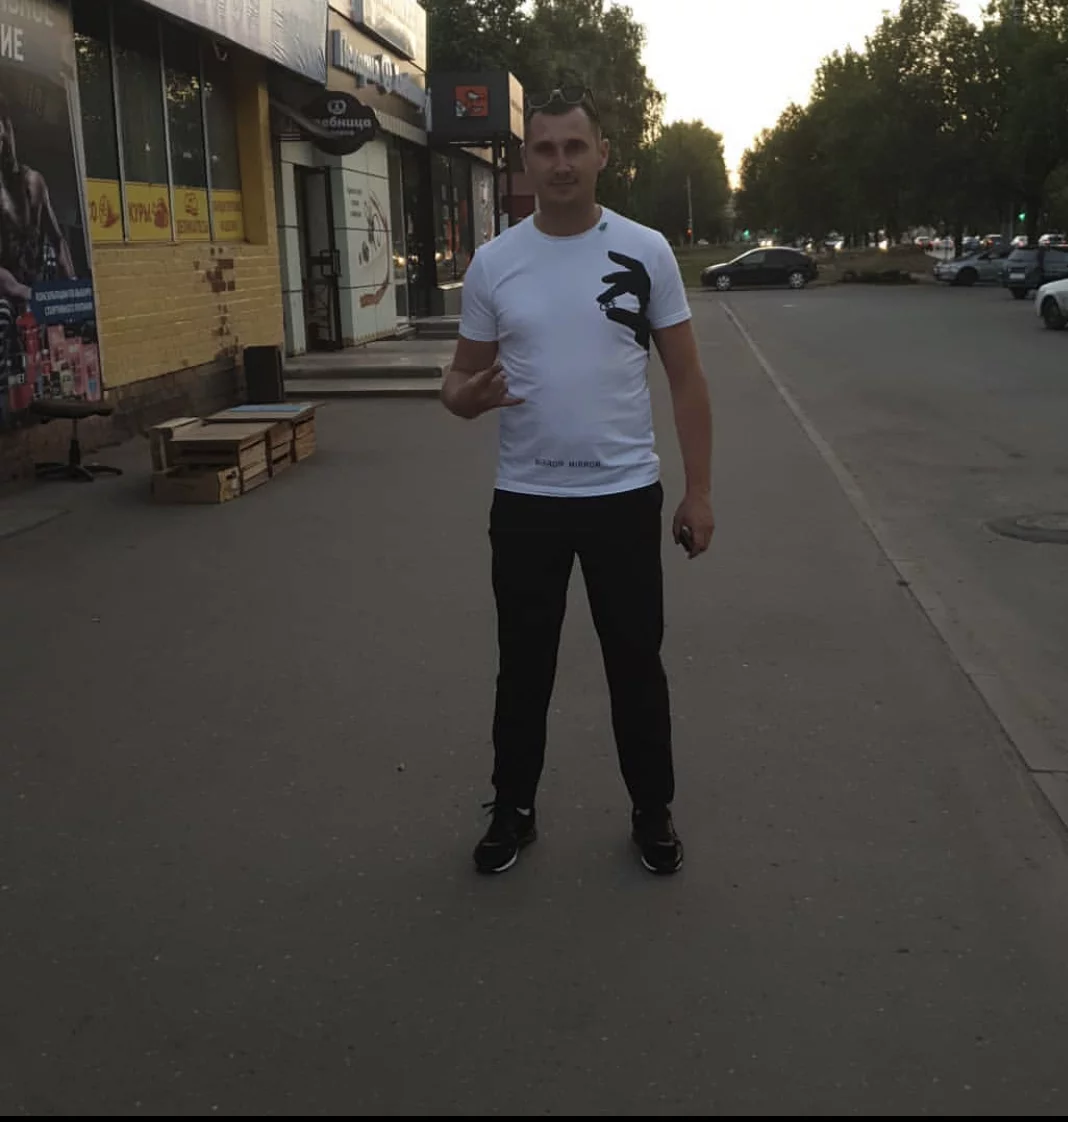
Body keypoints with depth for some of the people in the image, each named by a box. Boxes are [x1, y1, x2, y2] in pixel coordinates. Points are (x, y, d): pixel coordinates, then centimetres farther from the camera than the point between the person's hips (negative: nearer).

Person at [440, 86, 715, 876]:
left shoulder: (645, 251, -4)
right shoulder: (494, 262, 0)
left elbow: (687, 379, 0)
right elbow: (461, 380, 6)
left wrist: (699, 491, -4)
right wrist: (469, 396, -20)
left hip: (624, 496, -1)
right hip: (526, 501, 2)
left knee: (636, 664, 11)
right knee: (524, 667, 14)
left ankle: (653, 812, 29)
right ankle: (514, 811, 31)